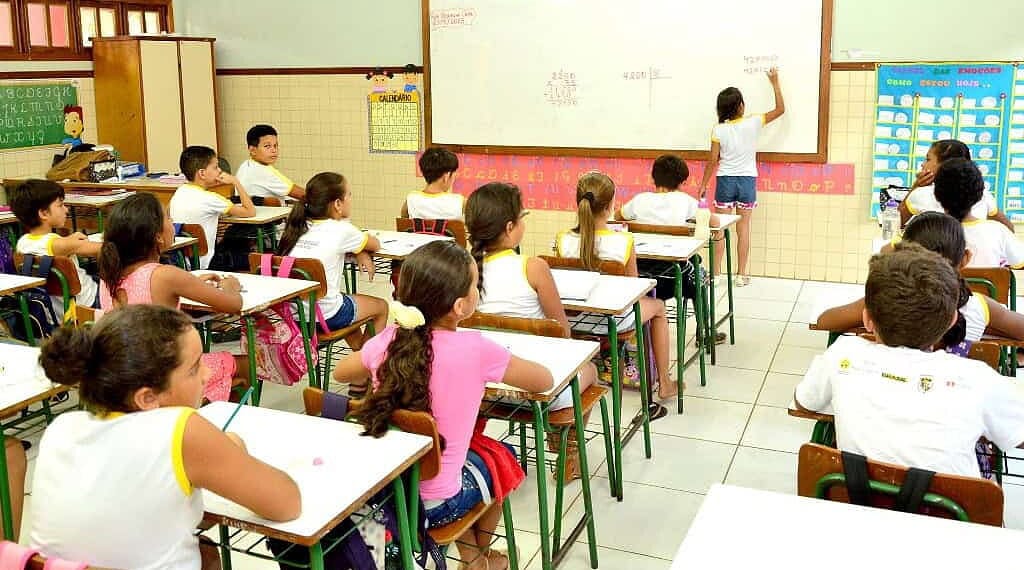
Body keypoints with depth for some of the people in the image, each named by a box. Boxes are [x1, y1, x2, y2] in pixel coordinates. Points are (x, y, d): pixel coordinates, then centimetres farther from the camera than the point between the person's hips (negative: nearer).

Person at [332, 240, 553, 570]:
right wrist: (483, 373, 12)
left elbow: (341, 373, 14)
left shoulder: (386, 341, -8)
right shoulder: (475, 350, -20)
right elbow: (544, 382, -3)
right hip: (434, 504, -4)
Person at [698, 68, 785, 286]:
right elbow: (780, 109, 4)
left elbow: (713, 161, -6)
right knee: (743, 229, 7)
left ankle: (716, 273, 10)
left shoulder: (718, 130, -9)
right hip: (747, 180, 0)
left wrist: (703, 185, 3)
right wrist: (775, 83, 11)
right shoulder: (753, 123, -8)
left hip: (725, 181, 0)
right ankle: (742, 274, 12)